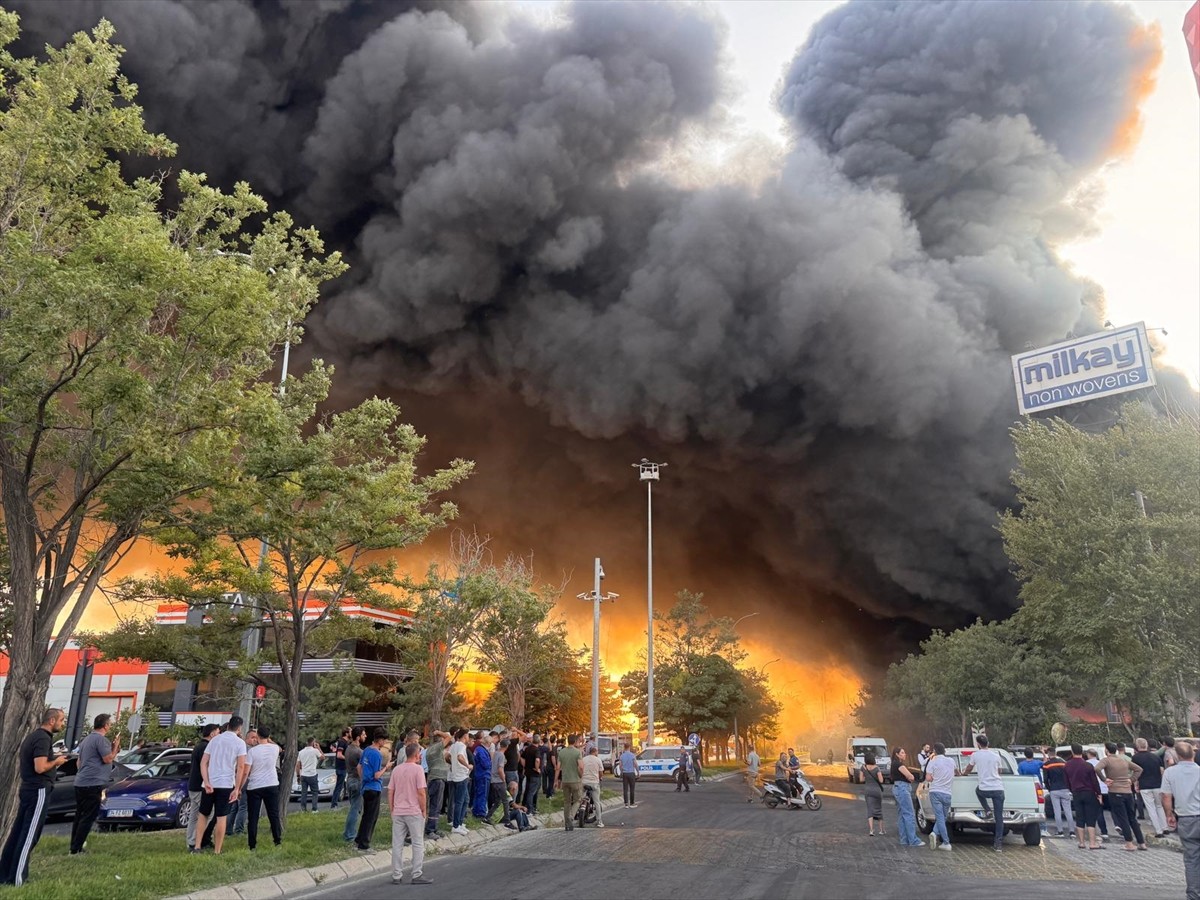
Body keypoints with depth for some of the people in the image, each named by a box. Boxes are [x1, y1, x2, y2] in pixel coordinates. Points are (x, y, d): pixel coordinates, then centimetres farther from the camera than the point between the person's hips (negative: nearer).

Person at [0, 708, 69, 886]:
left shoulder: (33, 735, 14)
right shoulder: (43, 738, -18)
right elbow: (40, 767, -25)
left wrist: (53, 758, 14)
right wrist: (56, 761, -9)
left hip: (28, 789, 10)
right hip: (39, 791, -10)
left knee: (18, 832, 13)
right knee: (29, 835, -5)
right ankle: (17, 878, -2)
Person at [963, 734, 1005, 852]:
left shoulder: (976, 755, 1)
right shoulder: (996, 755, 7)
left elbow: (969, 769, 19)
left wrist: (963, 773, 41)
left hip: (984, 789, -2)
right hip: (998, 789, 2)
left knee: (978, 790, 34)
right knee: (999, 817, 6)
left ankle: (988, 811, 15)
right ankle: (998, 844, 2)